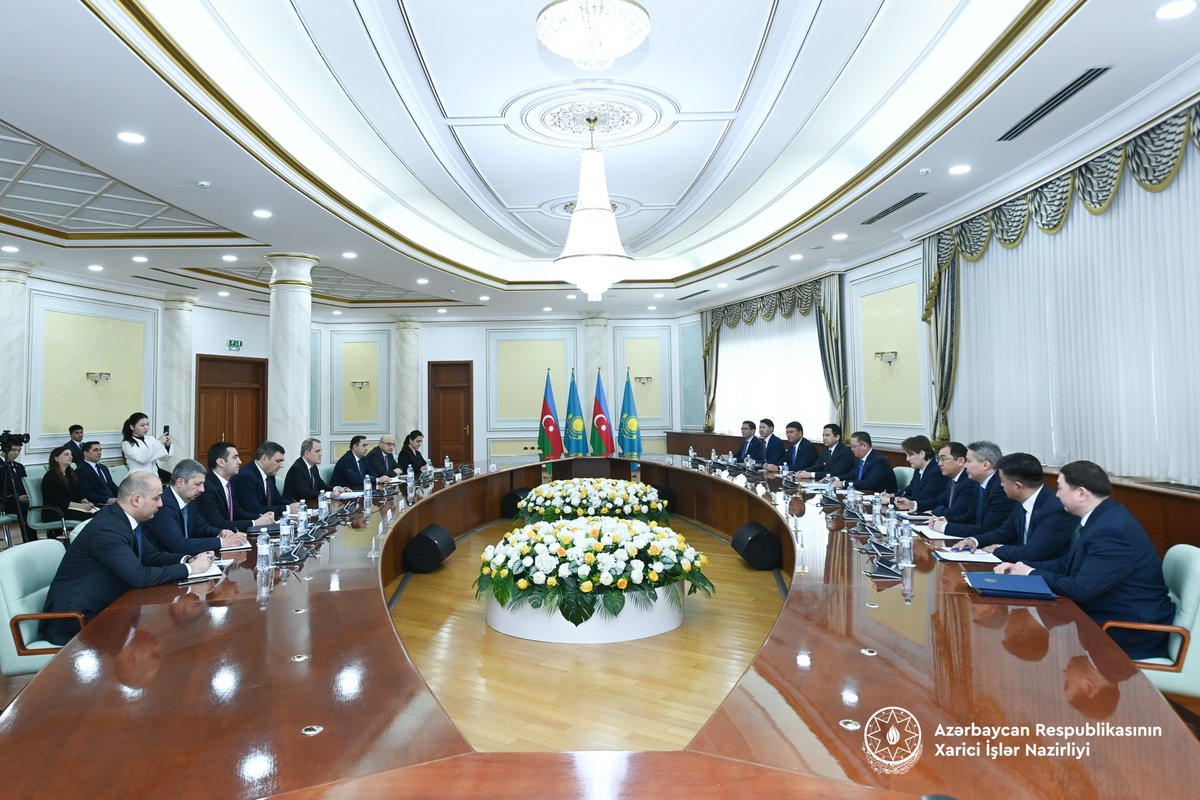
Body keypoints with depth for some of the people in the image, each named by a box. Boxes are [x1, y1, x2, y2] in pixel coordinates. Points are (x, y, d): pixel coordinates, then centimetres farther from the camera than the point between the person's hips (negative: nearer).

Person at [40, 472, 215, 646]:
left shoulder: (123, 518, 1)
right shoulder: (107, 528, -26)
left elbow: (151, 555, 9)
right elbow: (140, 577, -30)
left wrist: (187, 560, -7)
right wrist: (189, 569, -21)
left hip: (100, 609, 8)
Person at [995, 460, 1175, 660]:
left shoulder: (1111, 530, -27)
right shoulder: (1096, 518, 5)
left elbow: (1081, 589, -28)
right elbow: (1066, 564, 12)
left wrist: (1032, 574, -13)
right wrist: (1022, 567, -1)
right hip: (1106, 618, 9)